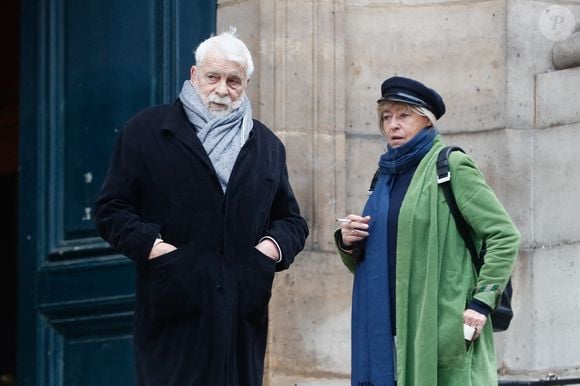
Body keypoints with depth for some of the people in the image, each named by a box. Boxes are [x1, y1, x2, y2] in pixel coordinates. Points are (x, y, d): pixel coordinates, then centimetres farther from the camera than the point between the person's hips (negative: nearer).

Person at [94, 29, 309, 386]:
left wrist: (276, 245, 1)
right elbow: (111, 210, 5)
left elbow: (292, 220, 24)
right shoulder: (147, 131, 7)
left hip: (243, 316, 3)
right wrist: (149, 244, -12)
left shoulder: (266, 145, 19)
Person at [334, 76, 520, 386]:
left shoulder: (451, 166, -2)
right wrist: (347, 244, 2)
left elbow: (505, 235, -7)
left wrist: (481, 302, -14)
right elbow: (367, 264, 25)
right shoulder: (387, 176, 19)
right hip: (388, 331, 6)